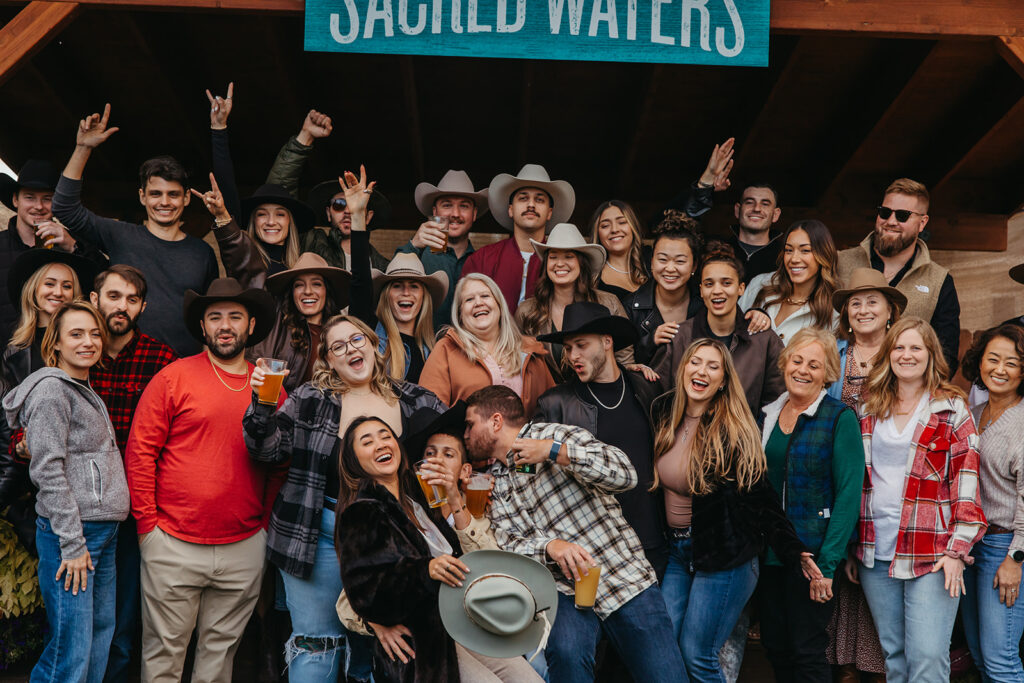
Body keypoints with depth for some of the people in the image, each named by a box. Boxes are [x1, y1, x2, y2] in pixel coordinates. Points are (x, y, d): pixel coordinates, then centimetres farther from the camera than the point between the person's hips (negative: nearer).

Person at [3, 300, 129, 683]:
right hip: (70, 533, -9)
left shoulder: (86, 391, 17)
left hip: (104, 530, 9)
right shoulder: (51, 389, -11)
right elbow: (49, 471, -16)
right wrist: (72, 543, -17)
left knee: (101, 630, 13)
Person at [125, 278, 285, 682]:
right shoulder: (174, 378, -2)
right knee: (165, 651, 6)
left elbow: (279, 465, 14)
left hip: (244, 547, 3)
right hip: (174, 543, -3)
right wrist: (147, 523, -5)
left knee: (221, 650, 13)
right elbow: (140, 452, -2)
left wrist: (266, 522, 7)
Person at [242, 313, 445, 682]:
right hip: (320, 536, -2)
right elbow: (267, 451, -3)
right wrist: (262, 403, -18)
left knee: (374, 646, 14)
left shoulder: (411, 401, 3)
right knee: (316, 644, 5)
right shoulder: (311, 399, -1)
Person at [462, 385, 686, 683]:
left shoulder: (555, 434, -4)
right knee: (566, 652, -30)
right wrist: (550, 546, -22)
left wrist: (554, 451, -22)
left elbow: (625, 475, -17)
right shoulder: (493, 484, 12)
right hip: (568, 590, 2)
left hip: (627, 579, -2)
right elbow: (510, 545, -1)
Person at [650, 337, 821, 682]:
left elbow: (759, 496, -11)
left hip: (723, 554, -5)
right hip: (675, 549, 5)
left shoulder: (733, 430, -12)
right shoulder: (662, 412, 2)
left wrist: (792, 549, -15)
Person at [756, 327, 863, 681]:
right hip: (769, 552, 5)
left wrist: (827, 563, -17)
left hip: (812, 553, -5)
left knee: (807, 652, 1)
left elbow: (849, 493, -13)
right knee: (775, 646, 12)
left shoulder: (840, 418, -9)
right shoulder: (768, 414, 7)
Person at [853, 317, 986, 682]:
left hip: (932, 556, -4)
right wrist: (849, 547, 13)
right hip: (876, 554, 4)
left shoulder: (952, 410, -1)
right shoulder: (869, 411, 11)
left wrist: (957, 550, -12)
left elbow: (967, 484, -4)